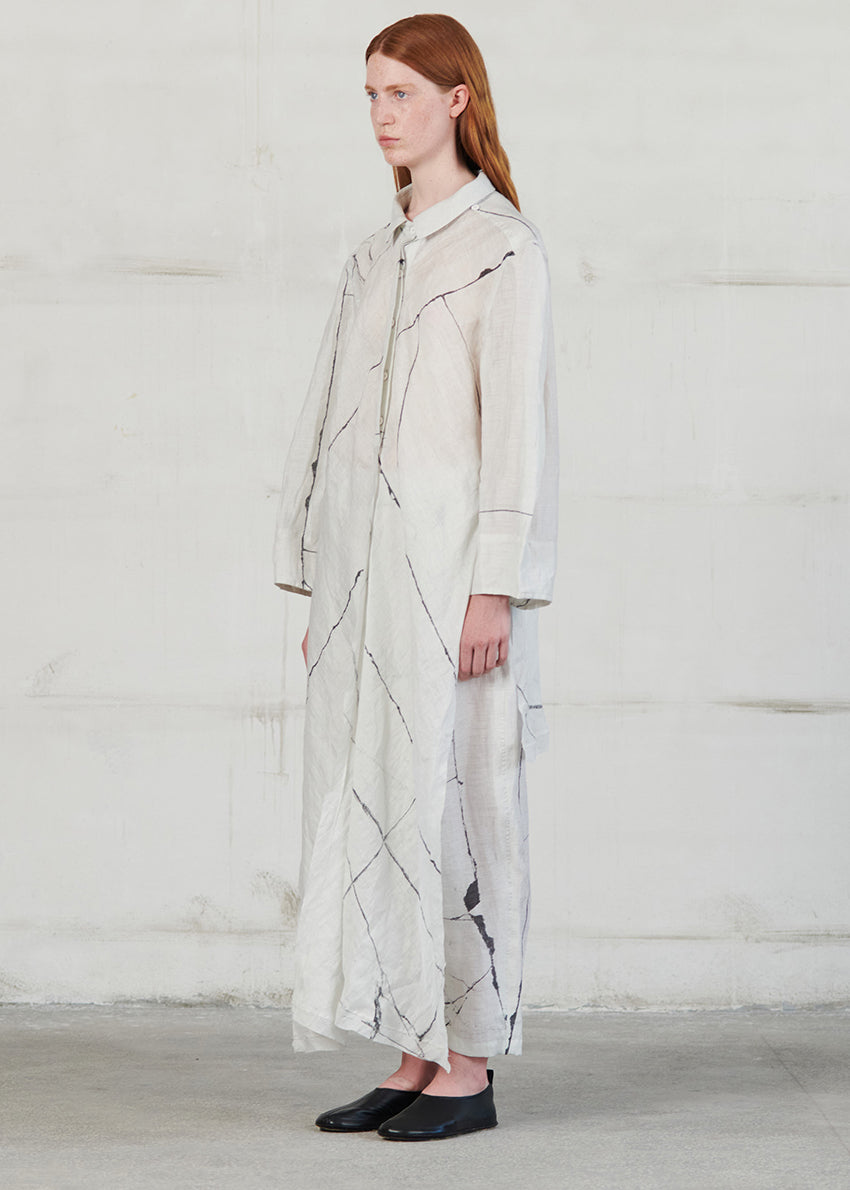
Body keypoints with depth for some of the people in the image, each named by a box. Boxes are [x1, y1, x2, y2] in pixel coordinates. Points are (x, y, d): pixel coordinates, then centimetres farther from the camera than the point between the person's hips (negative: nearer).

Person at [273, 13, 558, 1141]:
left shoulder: (503, 249, -4)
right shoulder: (375, 259, 17)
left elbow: (516, 425, -11)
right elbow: (325, 423, 16)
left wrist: (494, 589, -17)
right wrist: (314, 588, 13)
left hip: (451, 564, -7)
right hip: (365, 566, 7)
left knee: (452, 797, -4)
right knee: (367, 802, 6)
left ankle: (470, 1067, 5)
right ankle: (416, 1059, 14)